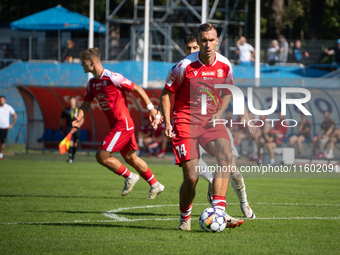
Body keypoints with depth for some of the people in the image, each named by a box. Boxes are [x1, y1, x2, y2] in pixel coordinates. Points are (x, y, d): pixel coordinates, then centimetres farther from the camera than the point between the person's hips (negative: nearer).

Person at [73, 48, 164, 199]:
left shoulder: (112, 78, -16)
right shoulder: (92, 83, 9)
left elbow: (138, 89, -11)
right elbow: (86, 104, 15)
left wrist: (151, 108, -12)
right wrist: (78, 119, -4)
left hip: (122, 124, -9)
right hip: (115, 125, 9)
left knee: (102, 156, -12)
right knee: (131, 158, 15)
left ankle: (129, 177, 4)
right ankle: (155, 185, 27)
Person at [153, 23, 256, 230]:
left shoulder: (225, 66, -1)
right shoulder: (185, 66, -12)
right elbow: (167, 92, 0)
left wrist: (219, 113, 1)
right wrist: (167, 123, -6)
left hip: (210, 120, 3)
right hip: (186, 120, -3)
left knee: (227, 158, -23)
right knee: (191, 177, -12)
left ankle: (218, 212, -25)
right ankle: (185, 219, 13)